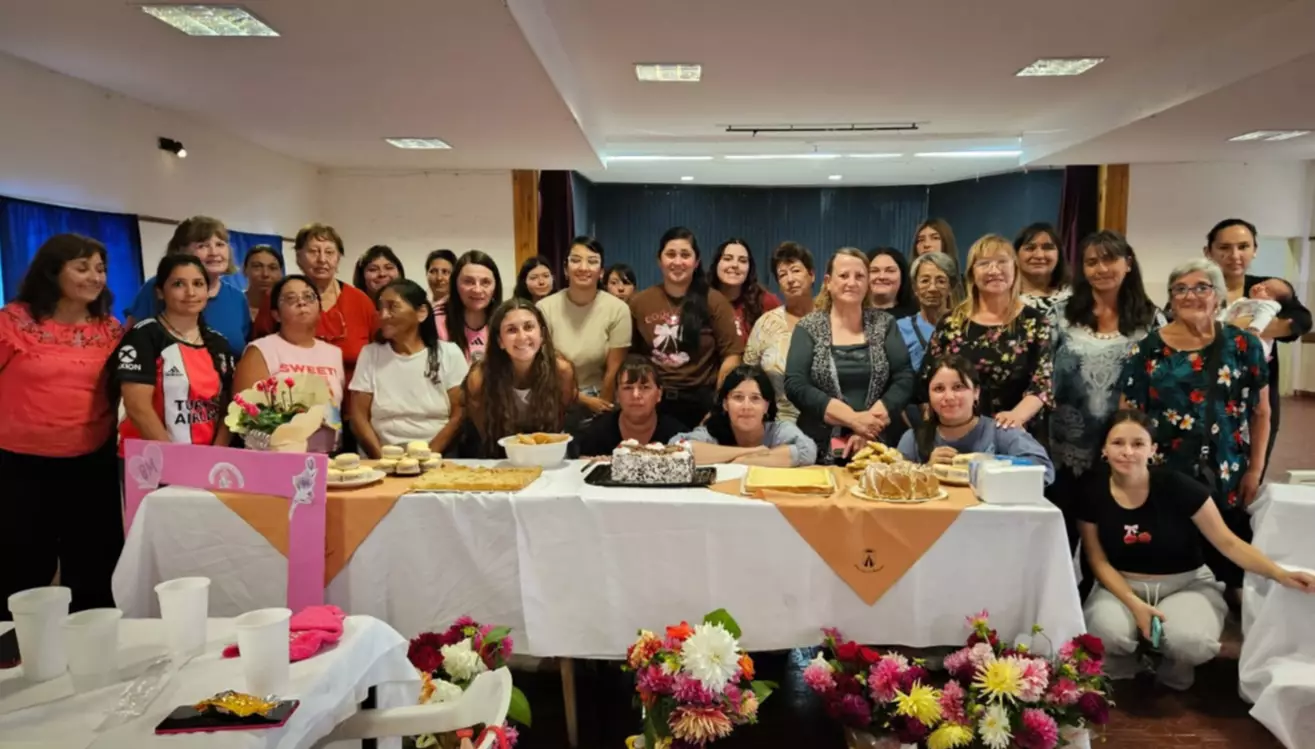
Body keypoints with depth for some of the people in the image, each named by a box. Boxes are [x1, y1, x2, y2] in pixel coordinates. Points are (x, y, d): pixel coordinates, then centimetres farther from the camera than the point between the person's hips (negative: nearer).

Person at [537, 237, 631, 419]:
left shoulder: (618, 309, -9)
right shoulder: (545, 309, -9)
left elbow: (613, 369, -2)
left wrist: (602, 409, 1)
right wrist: (584, 400, -5)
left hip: (600, 398, 0)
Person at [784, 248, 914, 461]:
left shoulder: (884, 324, 5)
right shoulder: (809, 328, 1)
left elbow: (905, 379, -2)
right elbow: (795, 385, -10)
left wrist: (866, 427, -14)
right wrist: (853, 419, -18)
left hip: (876, 446, 1)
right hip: (819, 449, -1)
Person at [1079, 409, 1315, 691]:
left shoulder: (1178, 487, -16)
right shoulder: (1093, 495, -11)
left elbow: (1227, 542, -11)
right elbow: (1099, 561, -6)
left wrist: (1281, 575, -26)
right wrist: (1134, 604, -20)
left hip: (1186, 584, 0)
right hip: (1123, 586, 1)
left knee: (1190, 641, -34)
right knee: (1107, 632, -33)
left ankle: (1172, 667, 8)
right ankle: (1123, 665, 8)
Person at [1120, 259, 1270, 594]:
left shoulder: (1243, 345, 4)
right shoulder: (1147, 349, 0)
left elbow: (1261, 413, 7)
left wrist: (1255, 470, 3)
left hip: (1227, 480, 1)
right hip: (1163, 478, -1)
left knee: (1227, 564, 7)